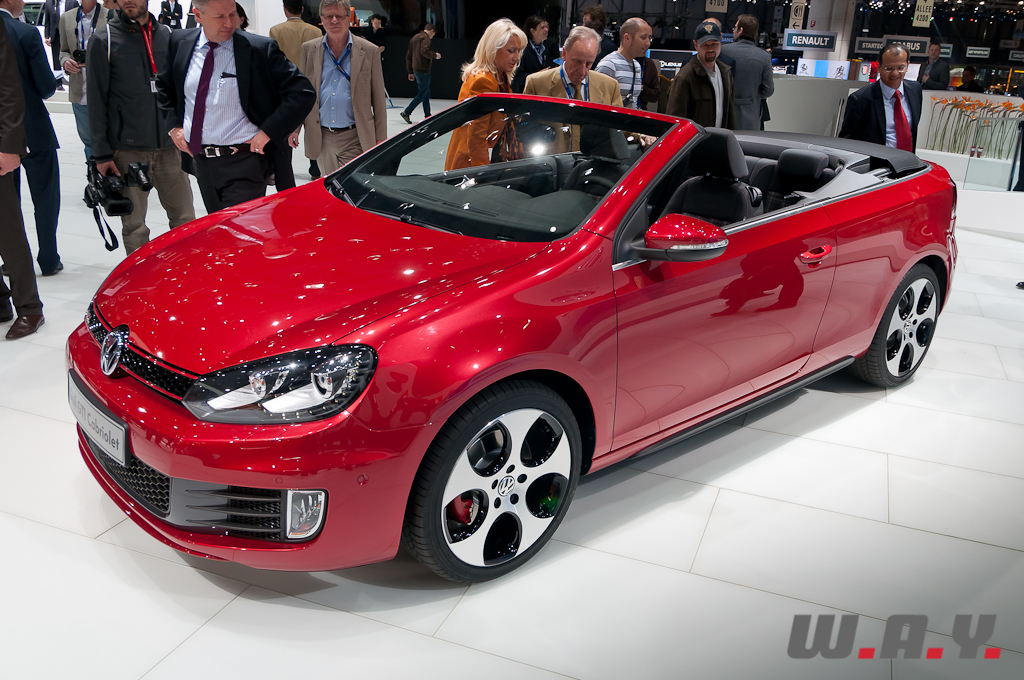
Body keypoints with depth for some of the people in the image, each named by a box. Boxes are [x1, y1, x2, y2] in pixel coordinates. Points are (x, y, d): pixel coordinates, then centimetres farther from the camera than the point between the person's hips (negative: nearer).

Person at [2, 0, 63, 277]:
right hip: (33, 130, -4)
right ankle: (48, 260, 13)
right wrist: (56, 78, 8)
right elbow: (47, 87, -14)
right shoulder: (26, 33, -14)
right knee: (45, 197, 8)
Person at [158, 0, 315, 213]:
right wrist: (174, 125, 8)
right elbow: (164, 86, 22)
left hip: (243, 165, -5)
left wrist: (268, 132, -16)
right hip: (200, 161, 6)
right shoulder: (179, 43, 5)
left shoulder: (260, 49, -10)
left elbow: (303, 93, -12)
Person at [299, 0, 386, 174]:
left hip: (355, 140, -3)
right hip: (322, 139, 3)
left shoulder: (369, 51, 1)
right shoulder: (309, 50, 7)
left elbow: (379, 102, 2)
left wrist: (381, 140, -1)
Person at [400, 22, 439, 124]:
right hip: (423, 70, -10)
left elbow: (408, 56, 20)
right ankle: (406, 113, -10)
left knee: (427, 93, 15)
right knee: (422, 94, -6)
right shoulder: (425, 37, -8)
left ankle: (428, 116, 18)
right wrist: (435, 55, -9)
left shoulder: (414, 38, 20)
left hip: (416, 69, 10)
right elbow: (424, 51, -26)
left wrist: (410, 72, 22)